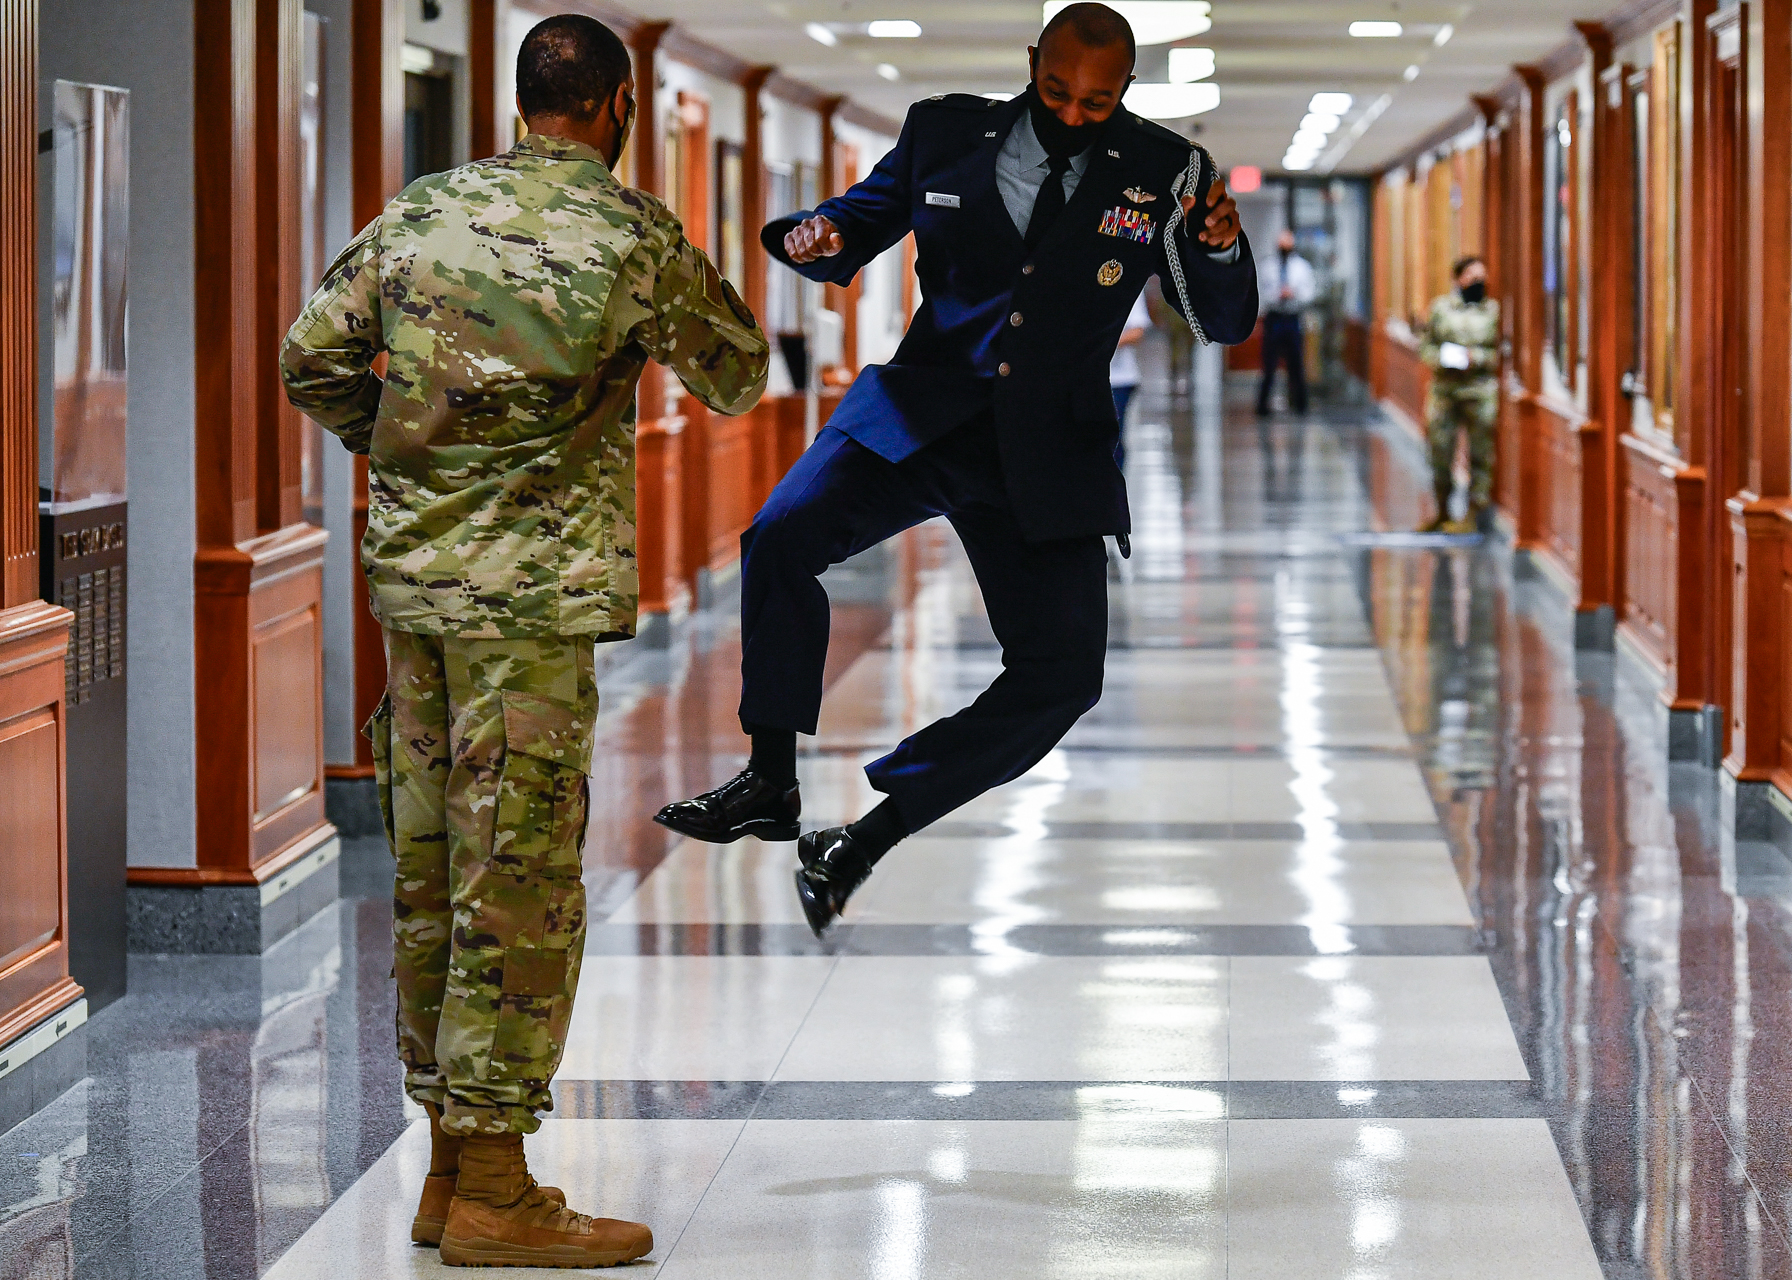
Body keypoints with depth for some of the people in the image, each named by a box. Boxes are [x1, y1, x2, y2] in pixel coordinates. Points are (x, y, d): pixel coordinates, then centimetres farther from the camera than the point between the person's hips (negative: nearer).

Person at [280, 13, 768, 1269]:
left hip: (411, 575, 6)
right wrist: (685, 291, 27)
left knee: (434, 873, 11)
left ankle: (452, 1160, 19)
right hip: (535, 589, -6)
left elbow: (313, 361, 7)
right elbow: (735, 379, 8)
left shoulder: (422, 212, 7)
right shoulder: (634, 235, -5)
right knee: (519, 884, -3)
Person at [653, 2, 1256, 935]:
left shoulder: (1160, 172, 3)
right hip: (918, 412, 0)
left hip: (1048, 452, 0)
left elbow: (1225, 322, 5)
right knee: (783, 533, -26)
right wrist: (818, 237, -9)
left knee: (1063, 671, -12)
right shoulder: (947, 133, 6)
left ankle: (872, 832, -1)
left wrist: (1221, 249, -18)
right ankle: (770, 783, -14)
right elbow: (856, 230, 16)